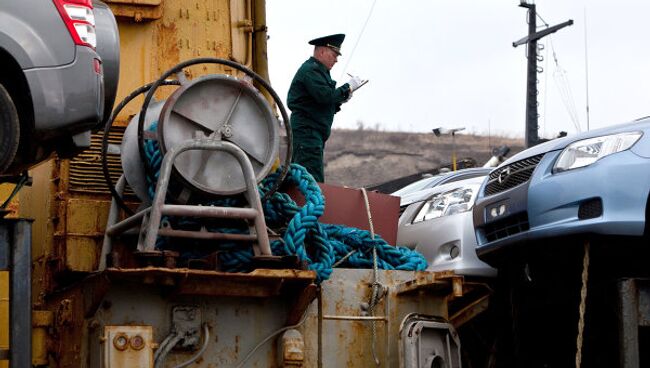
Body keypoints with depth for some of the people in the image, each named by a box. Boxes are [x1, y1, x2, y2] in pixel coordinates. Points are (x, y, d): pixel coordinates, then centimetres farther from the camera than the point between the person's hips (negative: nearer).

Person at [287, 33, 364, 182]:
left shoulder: (318, 70, 25)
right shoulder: (310, 70, -8)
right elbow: (325, 96, -20)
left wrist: (340, 100, 9)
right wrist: (348, 87, -9)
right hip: (307, 131, -11)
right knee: (313, 182, -18)